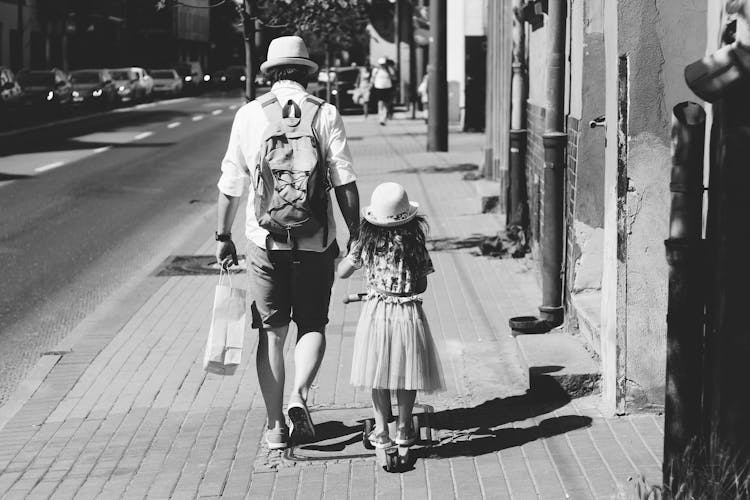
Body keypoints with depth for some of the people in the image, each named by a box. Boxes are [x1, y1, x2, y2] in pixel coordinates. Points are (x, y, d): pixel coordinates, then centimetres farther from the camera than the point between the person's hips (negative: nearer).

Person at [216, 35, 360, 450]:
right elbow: (345, 183, -6)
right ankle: (299, 394, -9)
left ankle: (275, 424, 11)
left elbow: (230, 185, 4)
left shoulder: (249, 115, 2)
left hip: (265, 241, 1)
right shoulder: (325, 114, -1)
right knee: (312, 325, 14)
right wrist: (356, 237, 2)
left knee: (271, 333, 10)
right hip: (316, 241, -1)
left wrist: (223, 236, 14)